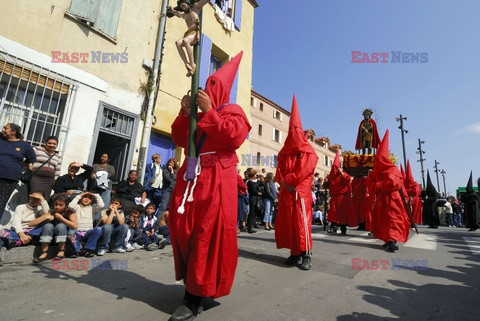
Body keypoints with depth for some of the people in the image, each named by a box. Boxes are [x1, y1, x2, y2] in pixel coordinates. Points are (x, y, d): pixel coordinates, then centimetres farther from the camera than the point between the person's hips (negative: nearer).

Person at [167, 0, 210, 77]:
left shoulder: (196, 7, 18)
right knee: (178, 42, -27)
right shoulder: (184, 15, 34)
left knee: (185, 40, -36)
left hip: (196, 32, -5)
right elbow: (176, 13, 56)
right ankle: (187, 64, -38)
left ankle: (192, 64, -37)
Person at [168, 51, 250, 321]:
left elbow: (234, 137, -12)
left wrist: (209, 111, -7)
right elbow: (180, 139, 18)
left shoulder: (232, 112, 7)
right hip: (191, 176, 7)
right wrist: (185, 113, 6)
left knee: (209, 233, -8)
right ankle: (193, 281, 24)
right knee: (182, 228, 5)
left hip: (216, 179, -6)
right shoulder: (199, 115, 23)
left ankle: (196, 297, 0)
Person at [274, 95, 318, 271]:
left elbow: (301, 172, -12)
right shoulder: (284, 152, 15)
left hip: (300, 192, -5)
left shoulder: (308, 152, 0)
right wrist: (285, 183, -10)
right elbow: (279, 173, 8)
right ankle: (295, 252, 16)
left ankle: (306, 254, 0)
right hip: (286, 192, 5)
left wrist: (285, 180, -7)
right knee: (287, 223, 5)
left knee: (301, 223, -9)